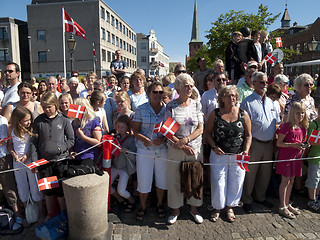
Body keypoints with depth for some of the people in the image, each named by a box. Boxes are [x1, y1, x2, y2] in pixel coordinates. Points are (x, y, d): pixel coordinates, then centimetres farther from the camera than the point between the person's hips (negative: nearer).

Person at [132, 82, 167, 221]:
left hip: (163, 149, 1)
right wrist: (143, 139, -18)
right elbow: (135, 129, 0)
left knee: (162, 178, 11)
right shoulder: (141, 109, -1)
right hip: (144, 149, -1)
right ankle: (143, 206, 29)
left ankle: (159, 204, 36)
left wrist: (162, 138, -15)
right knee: (143, 180, 5)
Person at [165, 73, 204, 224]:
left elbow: (200, 129, -2)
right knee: (174, 179, 8)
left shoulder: (196, 105, 2)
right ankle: (175, 209, 29)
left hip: (195, 148, 2)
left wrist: (185, 140, -16)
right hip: (175, 149, -1)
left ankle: (194, 208, 33)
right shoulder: (171, 106, -4)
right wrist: (183, 146, -15)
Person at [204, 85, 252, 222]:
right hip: (219, 155, -1)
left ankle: (230, 207, 34)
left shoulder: (243, 114, 1)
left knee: (235, 182, 11)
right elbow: (207, 132, 1)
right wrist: (214, 147, -12)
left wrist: (246, 150, -7)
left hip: (238, 156, 2)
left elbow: (248, 135, 7)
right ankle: (217, 208, 28)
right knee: (218, 182, 6)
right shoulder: (215, 114, -3)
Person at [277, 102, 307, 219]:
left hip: (296, 157, 7)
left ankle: (287, 204, 28)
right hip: (285, 156, -7)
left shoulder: (303, 128, 8)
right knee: (285, 180, -1)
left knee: (291, 180, 14)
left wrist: (303, 146, 1)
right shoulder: (287, 126, -14)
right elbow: (279, 143, -15)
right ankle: (282, 207, 10)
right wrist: (293, 145, -23)